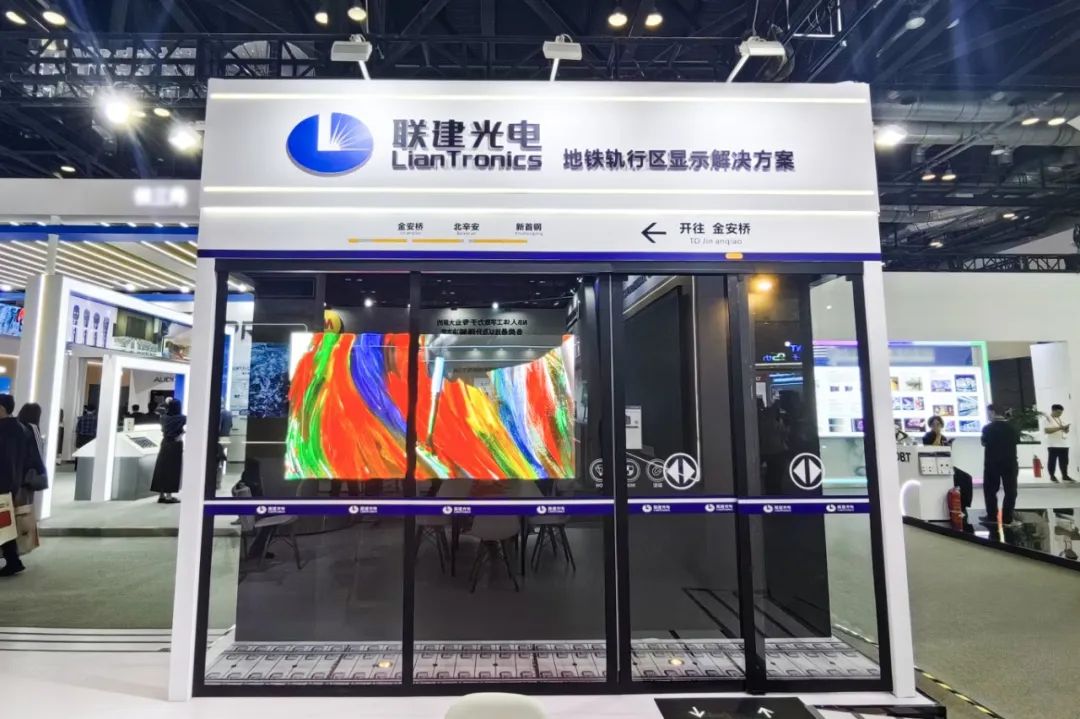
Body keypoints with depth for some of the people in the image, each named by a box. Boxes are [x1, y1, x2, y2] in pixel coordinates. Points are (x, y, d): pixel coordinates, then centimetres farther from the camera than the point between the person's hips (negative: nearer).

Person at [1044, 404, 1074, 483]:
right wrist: (1059, 428, -21)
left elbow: (1066, 431, 18)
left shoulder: (1061, 420, 17)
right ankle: (1052, 476, 7)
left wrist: (1066, 428, -5)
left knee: (1064, 461, 10)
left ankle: (1065, 476, 19)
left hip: (1064, 444, 7)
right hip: (1053, 444, -7)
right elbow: (1047, 430, -18)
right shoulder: (1047, 419, -6)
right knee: (1052, 461, 0)